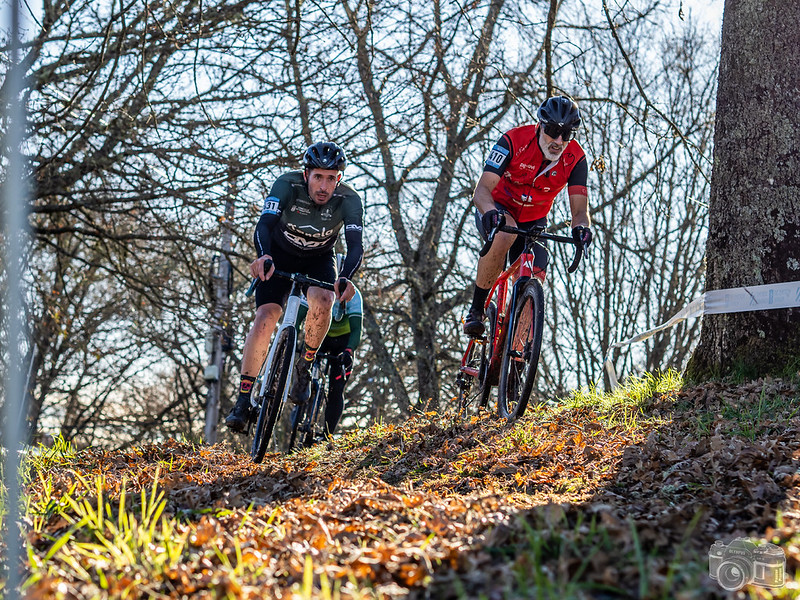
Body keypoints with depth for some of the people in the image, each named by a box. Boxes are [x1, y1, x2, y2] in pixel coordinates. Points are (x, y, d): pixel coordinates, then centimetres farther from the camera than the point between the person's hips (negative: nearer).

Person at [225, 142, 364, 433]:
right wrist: (263, 256, -61)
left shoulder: (349, 201, -27)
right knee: (265, 317, -19)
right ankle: (243, 401, -14)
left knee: (323, 301, -31)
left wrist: (345, 278, -58)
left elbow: (355, 245, -37)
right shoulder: (287, 185, -29)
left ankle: (304, 365, -5)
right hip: (280, 255, 0)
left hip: (319, 259, 1)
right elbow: (265, 225, -40)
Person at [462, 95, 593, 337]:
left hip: (533, 221, 4)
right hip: (499, 210, -3)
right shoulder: (514, 141, -25)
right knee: (505, 233, -39)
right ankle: (476, 310, -27)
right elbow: (482, 189, -31)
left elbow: (579, 207, -21)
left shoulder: (575, 158, -17)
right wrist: (490, 212, -54)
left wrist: (581, 227, -46)